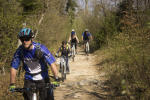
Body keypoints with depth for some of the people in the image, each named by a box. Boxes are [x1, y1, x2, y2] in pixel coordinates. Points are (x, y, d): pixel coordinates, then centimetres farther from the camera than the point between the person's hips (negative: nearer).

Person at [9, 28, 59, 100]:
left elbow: (52, 63, -24)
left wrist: (57, 79, -34)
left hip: (43, 78, -1)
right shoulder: (20, 51, -14)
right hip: (29, 80, 1)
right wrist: (12, 84, -17)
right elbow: (13, 68, -10)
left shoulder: (40, 48, -21)